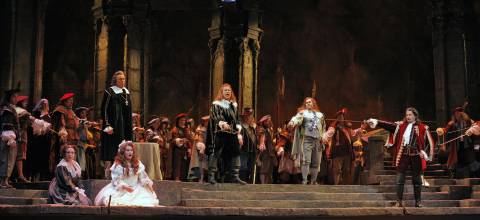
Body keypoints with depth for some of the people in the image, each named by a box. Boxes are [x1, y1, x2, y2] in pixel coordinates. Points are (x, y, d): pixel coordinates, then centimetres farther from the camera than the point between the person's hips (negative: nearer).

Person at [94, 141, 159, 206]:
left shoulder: (137, 163, 10)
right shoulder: (117, 165, -2)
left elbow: (143, 176, 11)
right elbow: (116, 179, -7)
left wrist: (148, 183, -8)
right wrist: (124, 186, -23)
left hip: (136, 189, 3)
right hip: (122, 190, -3)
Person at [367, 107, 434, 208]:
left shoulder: (422, 128, 0)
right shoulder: (401, 125, 7)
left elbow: (428, 141, -1)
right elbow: (389, 125, -1)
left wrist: (425, 152, -13)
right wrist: (376, 122, -12)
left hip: (416, 155, -2)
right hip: (403, 155, 2)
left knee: (416, 179, 8)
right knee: (400, 179, 1)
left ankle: (418, 201, 17)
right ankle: (399, 201, 6)